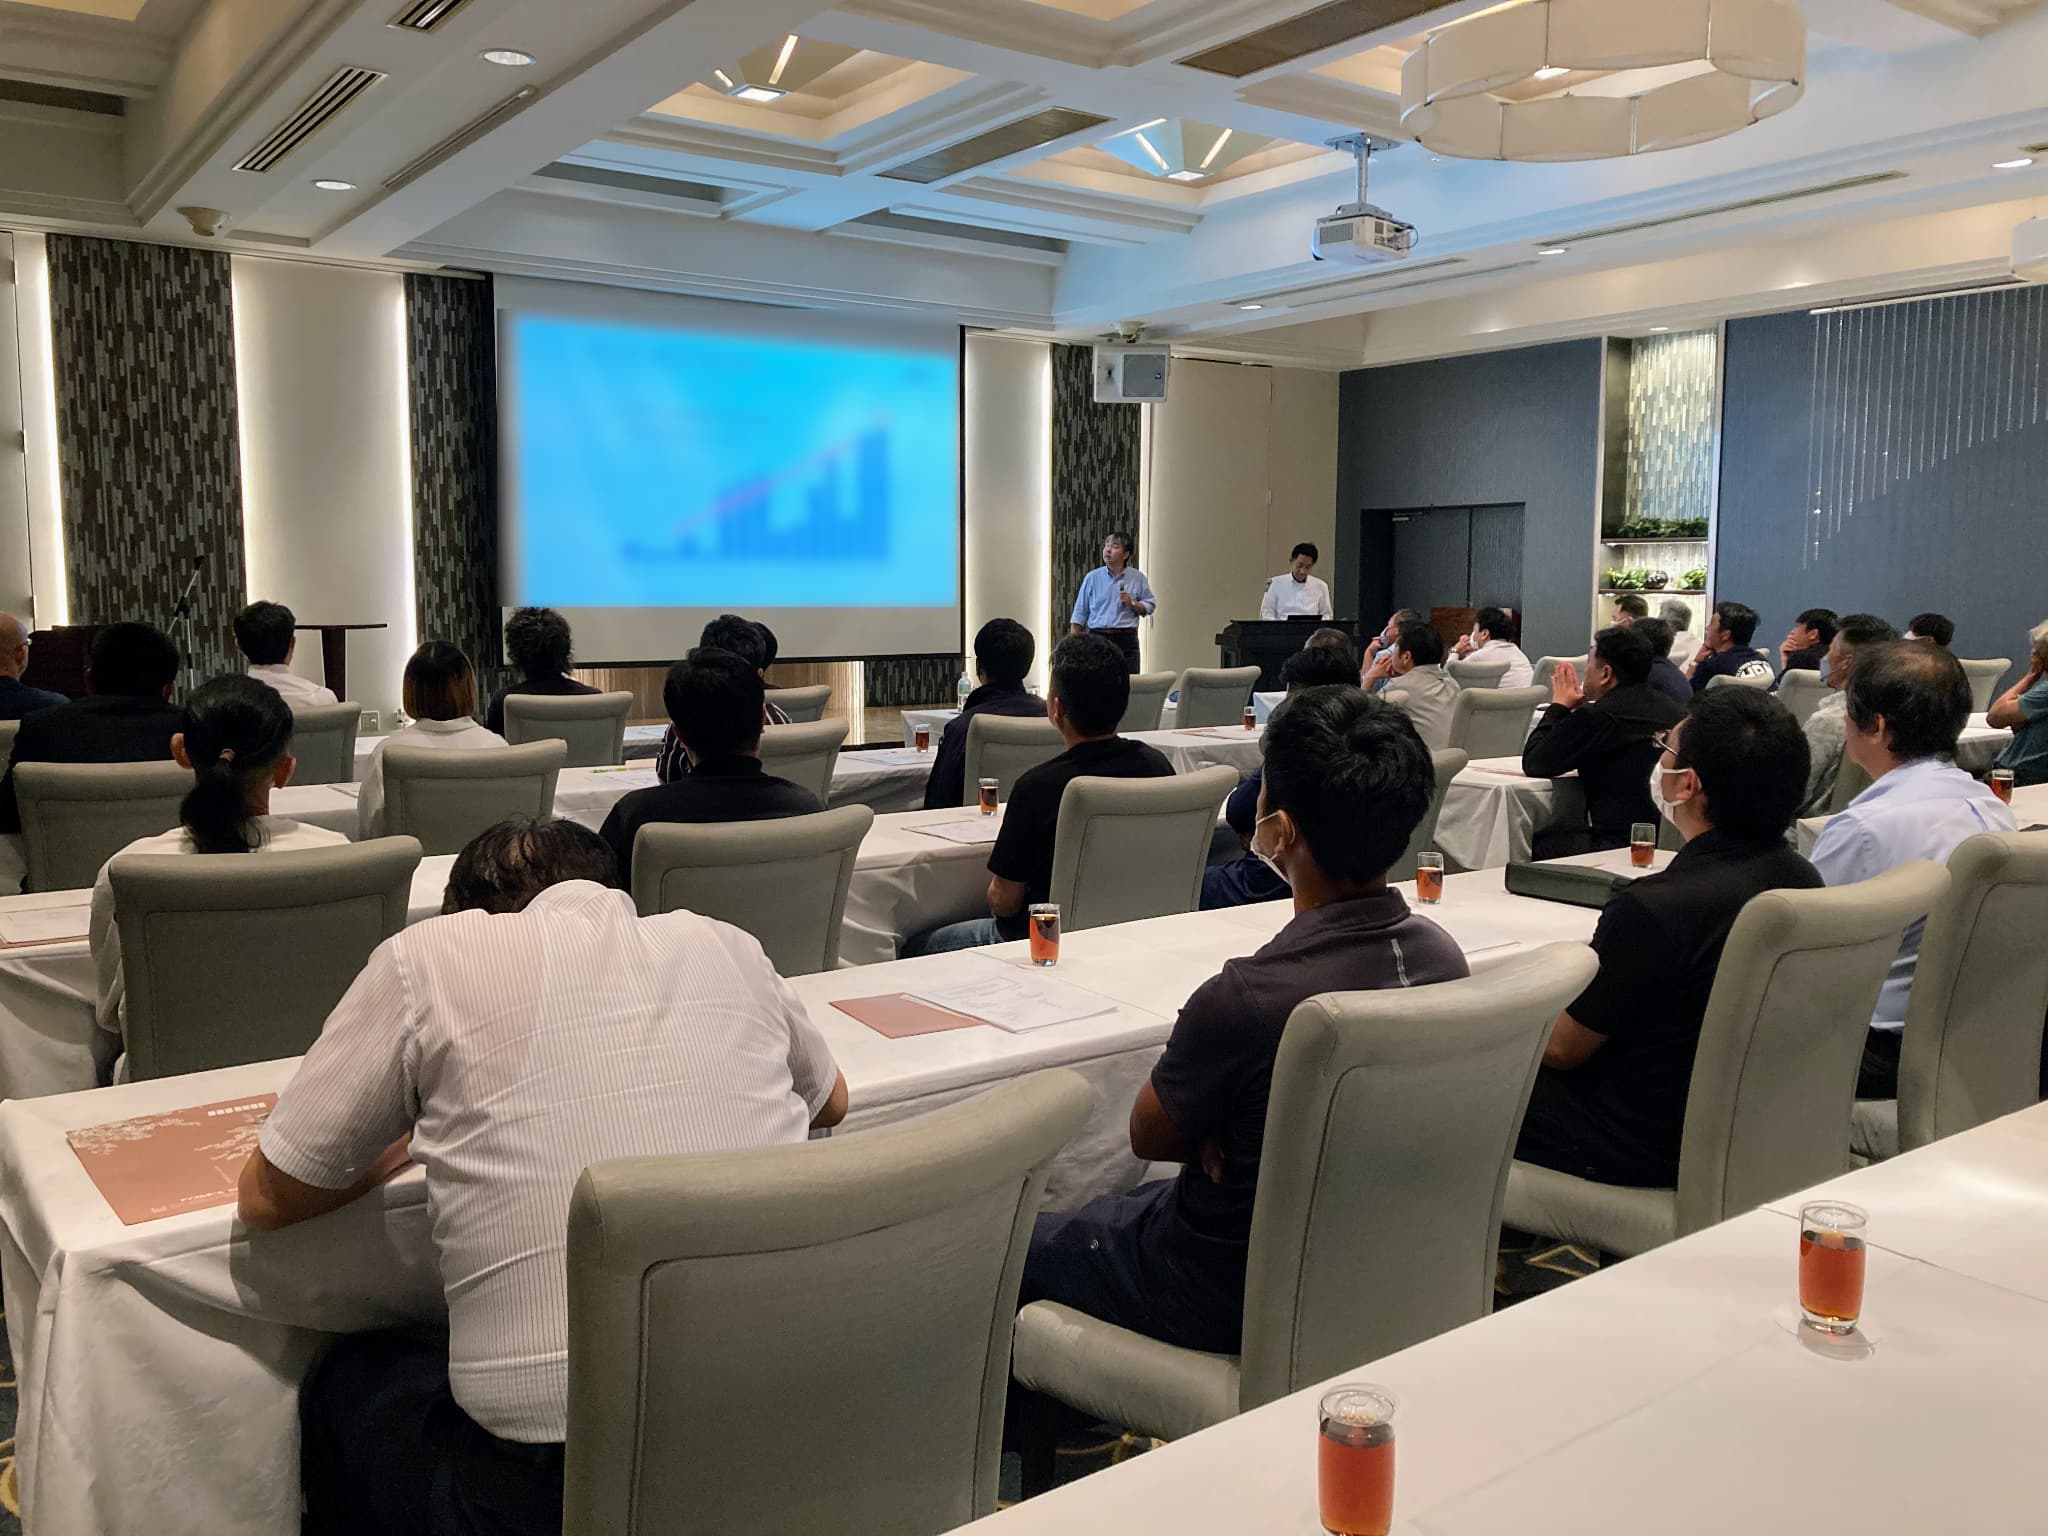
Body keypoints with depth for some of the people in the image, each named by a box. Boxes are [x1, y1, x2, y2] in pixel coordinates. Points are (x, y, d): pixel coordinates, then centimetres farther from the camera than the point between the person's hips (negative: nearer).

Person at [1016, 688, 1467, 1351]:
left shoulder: (1245, 998, -36)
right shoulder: (1442, 954, -13)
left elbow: (1149, 1137, -15)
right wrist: (1230, 1131, -8)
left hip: (1233, 1300, -7)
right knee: (1141, 1201, 32)